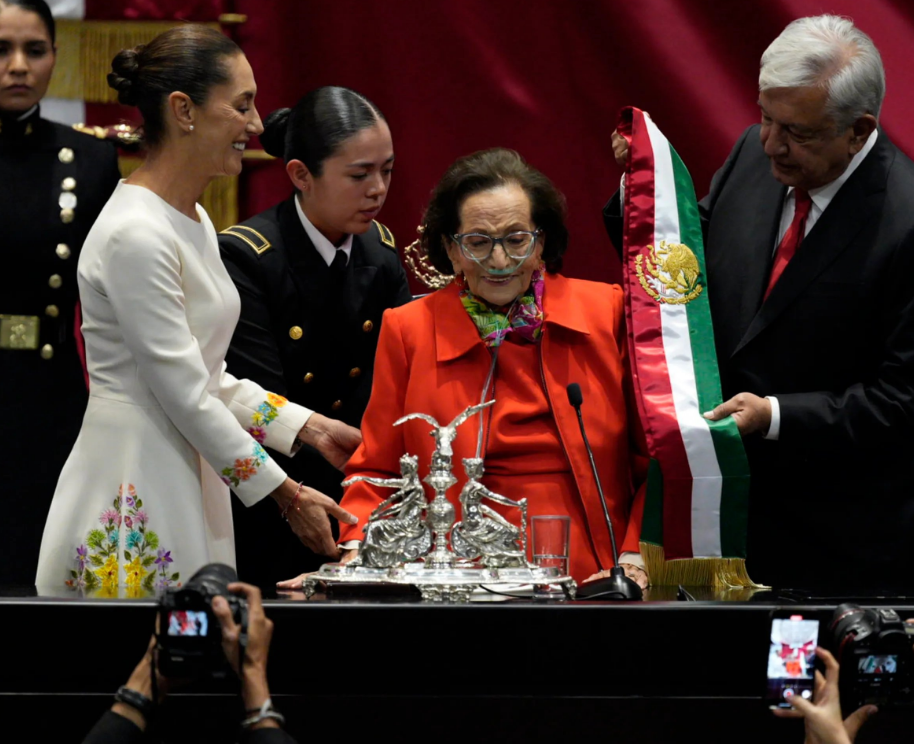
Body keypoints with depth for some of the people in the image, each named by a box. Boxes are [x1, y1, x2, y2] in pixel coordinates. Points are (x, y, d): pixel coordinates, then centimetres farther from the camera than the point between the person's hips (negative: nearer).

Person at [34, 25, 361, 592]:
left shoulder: (194, 222, 13)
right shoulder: (135, 235, -17)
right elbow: (185, 396, -17)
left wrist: (309, 428, 9)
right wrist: (285, 494, -11)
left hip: (187, 477, 9)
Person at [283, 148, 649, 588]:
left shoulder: (609, 313, 10)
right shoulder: (408, 329, 13)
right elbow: (377, 472, 16)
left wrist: (634, 560, -2)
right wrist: (355, 558, -2)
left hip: (595, 586, -2)